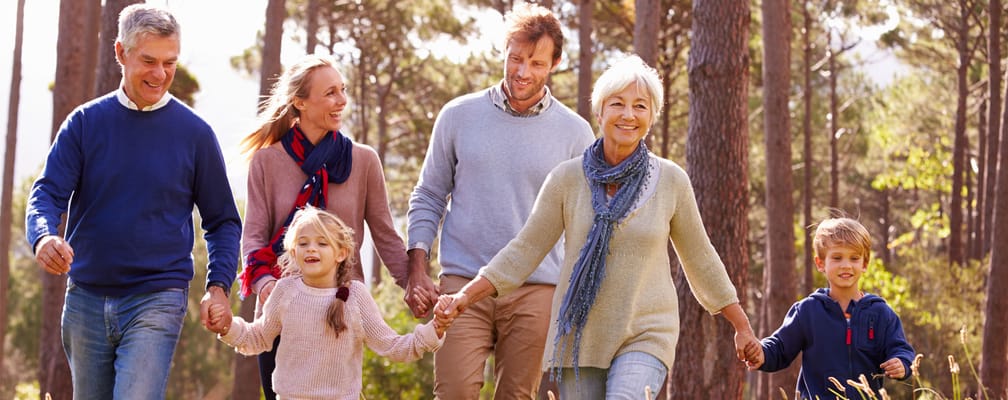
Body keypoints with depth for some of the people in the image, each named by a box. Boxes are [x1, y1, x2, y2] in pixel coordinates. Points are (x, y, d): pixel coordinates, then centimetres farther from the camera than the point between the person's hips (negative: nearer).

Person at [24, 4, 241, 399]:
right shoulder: (85, 122, 3)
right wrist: (44, 237, -25)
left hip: (157, 300, -3)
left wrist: (218, 285, -9)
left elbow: (223, 221, 6)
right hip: (85, 298, 3)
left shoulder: (194, 133, 0)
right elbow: (47, 194, -3)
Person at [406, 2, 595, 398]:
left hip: (535, 291, 0)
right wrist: (417, 269, 1)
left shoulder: (574, 132, 4)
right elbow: (428, 197, 11)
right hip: (463, 284, 0)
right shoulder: (458, 115, 6)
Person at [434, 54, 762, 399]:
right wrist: (466, 296, -9)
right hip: (579, 336, 2)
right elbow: (525, 250, 1)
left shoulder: (671, 181, -2)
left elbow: (699, 258, 10)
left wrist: (742, 326, 14)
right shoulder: (567, 179, -3)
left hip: (645, 336, -1)